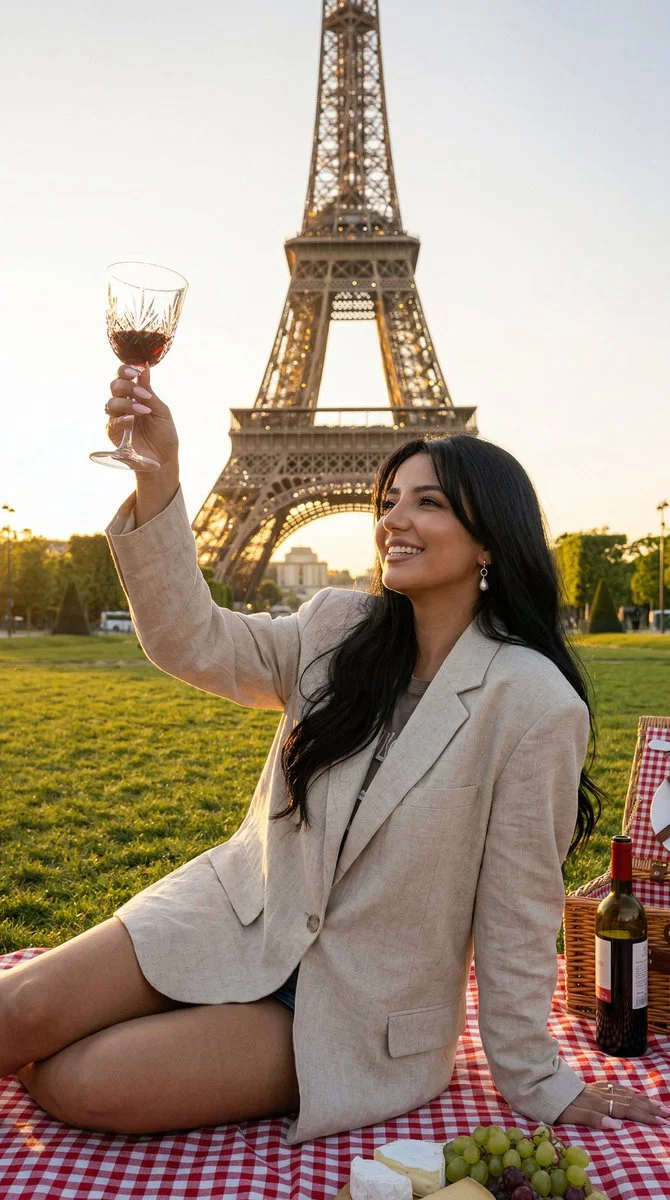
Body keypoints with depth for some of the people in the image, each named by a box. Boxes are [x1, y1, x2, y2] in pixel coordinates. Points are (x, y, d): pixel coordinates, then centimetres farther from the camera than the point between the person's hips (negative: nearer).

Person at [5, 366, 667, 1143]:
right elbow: (193, 643, -12)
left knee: (75, 1086, -13)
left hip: (356, 1011, -3)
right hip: (239, 913, 4)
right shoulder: (337, 628, -2)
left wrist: (537, 1086, -2)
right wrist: (158, 475, -22)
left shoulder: (535, 705, -18)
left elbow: (517, 913, -12)